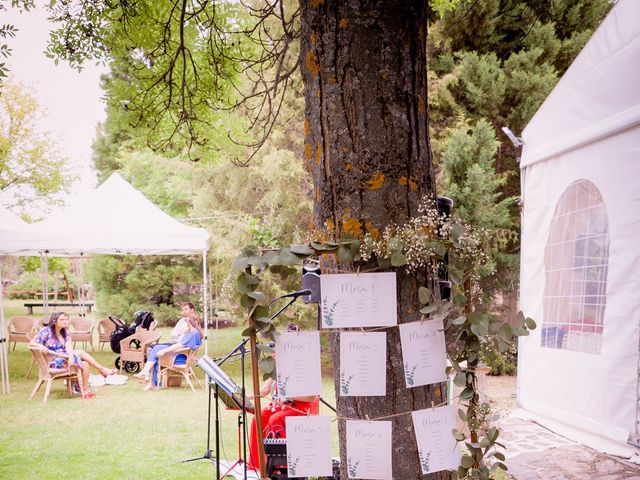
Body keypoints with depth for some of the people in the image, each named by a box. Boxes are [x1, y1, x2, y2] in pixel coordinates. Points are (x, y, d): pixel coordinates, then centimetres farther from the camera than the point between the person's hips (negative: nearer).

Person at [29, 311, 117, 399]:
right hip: (53, 362, -7)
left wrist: (71, 357, -26)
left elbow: (68, 347, -5)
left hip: (65, 358, 7)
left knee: (85, 364, -20)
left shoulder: (65, 332, 11)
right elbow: (31, 343, -10)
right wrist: (41, 346, -32)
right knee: (81, 352, -20)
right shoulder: (47, 331, -5)